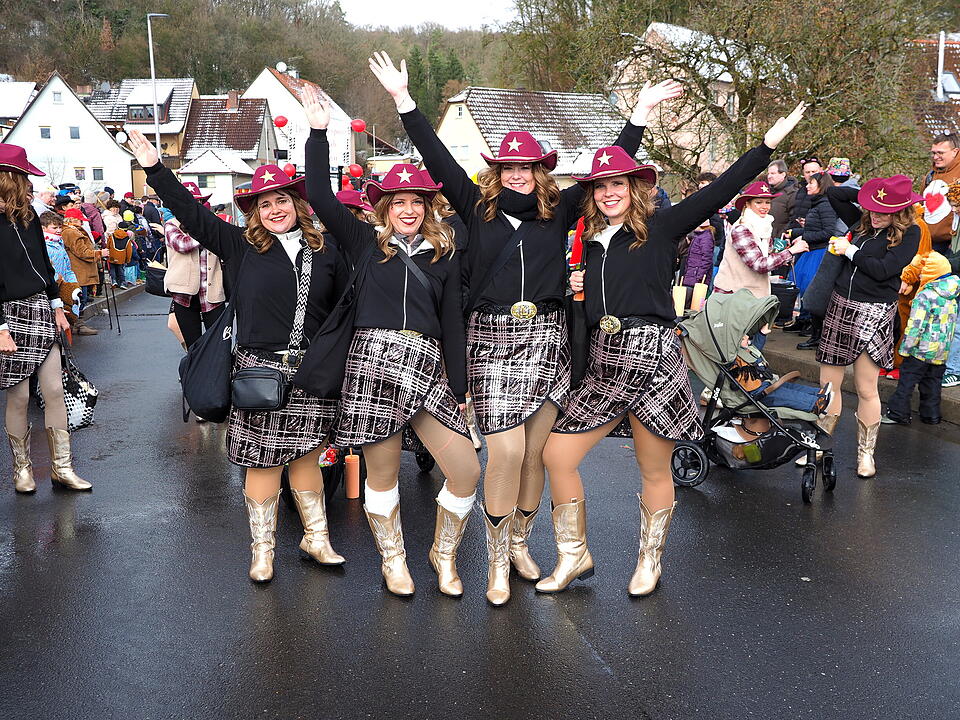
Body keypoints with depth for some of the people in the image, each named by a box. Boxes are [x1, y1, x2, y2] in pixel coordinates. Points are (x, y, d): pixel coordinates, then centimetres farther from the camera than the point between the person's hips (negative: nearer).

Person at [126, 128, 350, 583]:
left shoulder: (325, 253, 7)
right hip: (259, 371, -1)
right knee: (263, 463, 3)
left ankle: (315, 537, 27)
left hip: (311, 374, 2)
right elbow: (193, 215, 1)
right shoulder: (243, 247, 2)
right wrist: (155, 169, -3)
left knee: (305, 457, 11)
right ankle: (262, 549, 18)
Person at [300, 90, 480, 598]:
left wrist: (458, 387, 6)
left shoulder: (444, 255, 14)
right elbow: (319, 196, 1)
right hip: (373, 360, -2)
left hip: (427, 367, 2)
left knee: (467, 471, -2)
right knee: (382, 474, 5)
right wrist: (319, 132, 0)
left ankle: (444, 553, 23)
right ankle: (392, 559, 28)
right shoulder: (365, 242, 10)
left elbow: (453, 324, 11)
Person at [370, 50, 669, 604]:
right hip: (493, 340, -2)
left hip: (548, 339, 2)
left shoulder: (558, 212, 9)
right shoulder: (478, 209, 6)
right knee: (507, 451, -9)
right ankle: (498, 560, 9)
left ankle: (521, 544, 27)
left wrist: (641, 112, 15)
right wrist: (404, 98, 0)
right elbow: (438, 158, 3)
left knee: (536, 451, 7)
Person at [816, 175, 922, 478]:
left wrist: (850, 250, -9)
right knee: (827, 384, 6)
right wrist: (865, 192, 9)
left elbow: (883, 270, -18)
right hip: (840, 306, 5)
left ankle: (866, 452, 17)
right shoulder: (863, 220, 8)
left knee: (866, 390, 1)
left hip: (873, 315, -5)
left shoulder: (909, 233, -7)